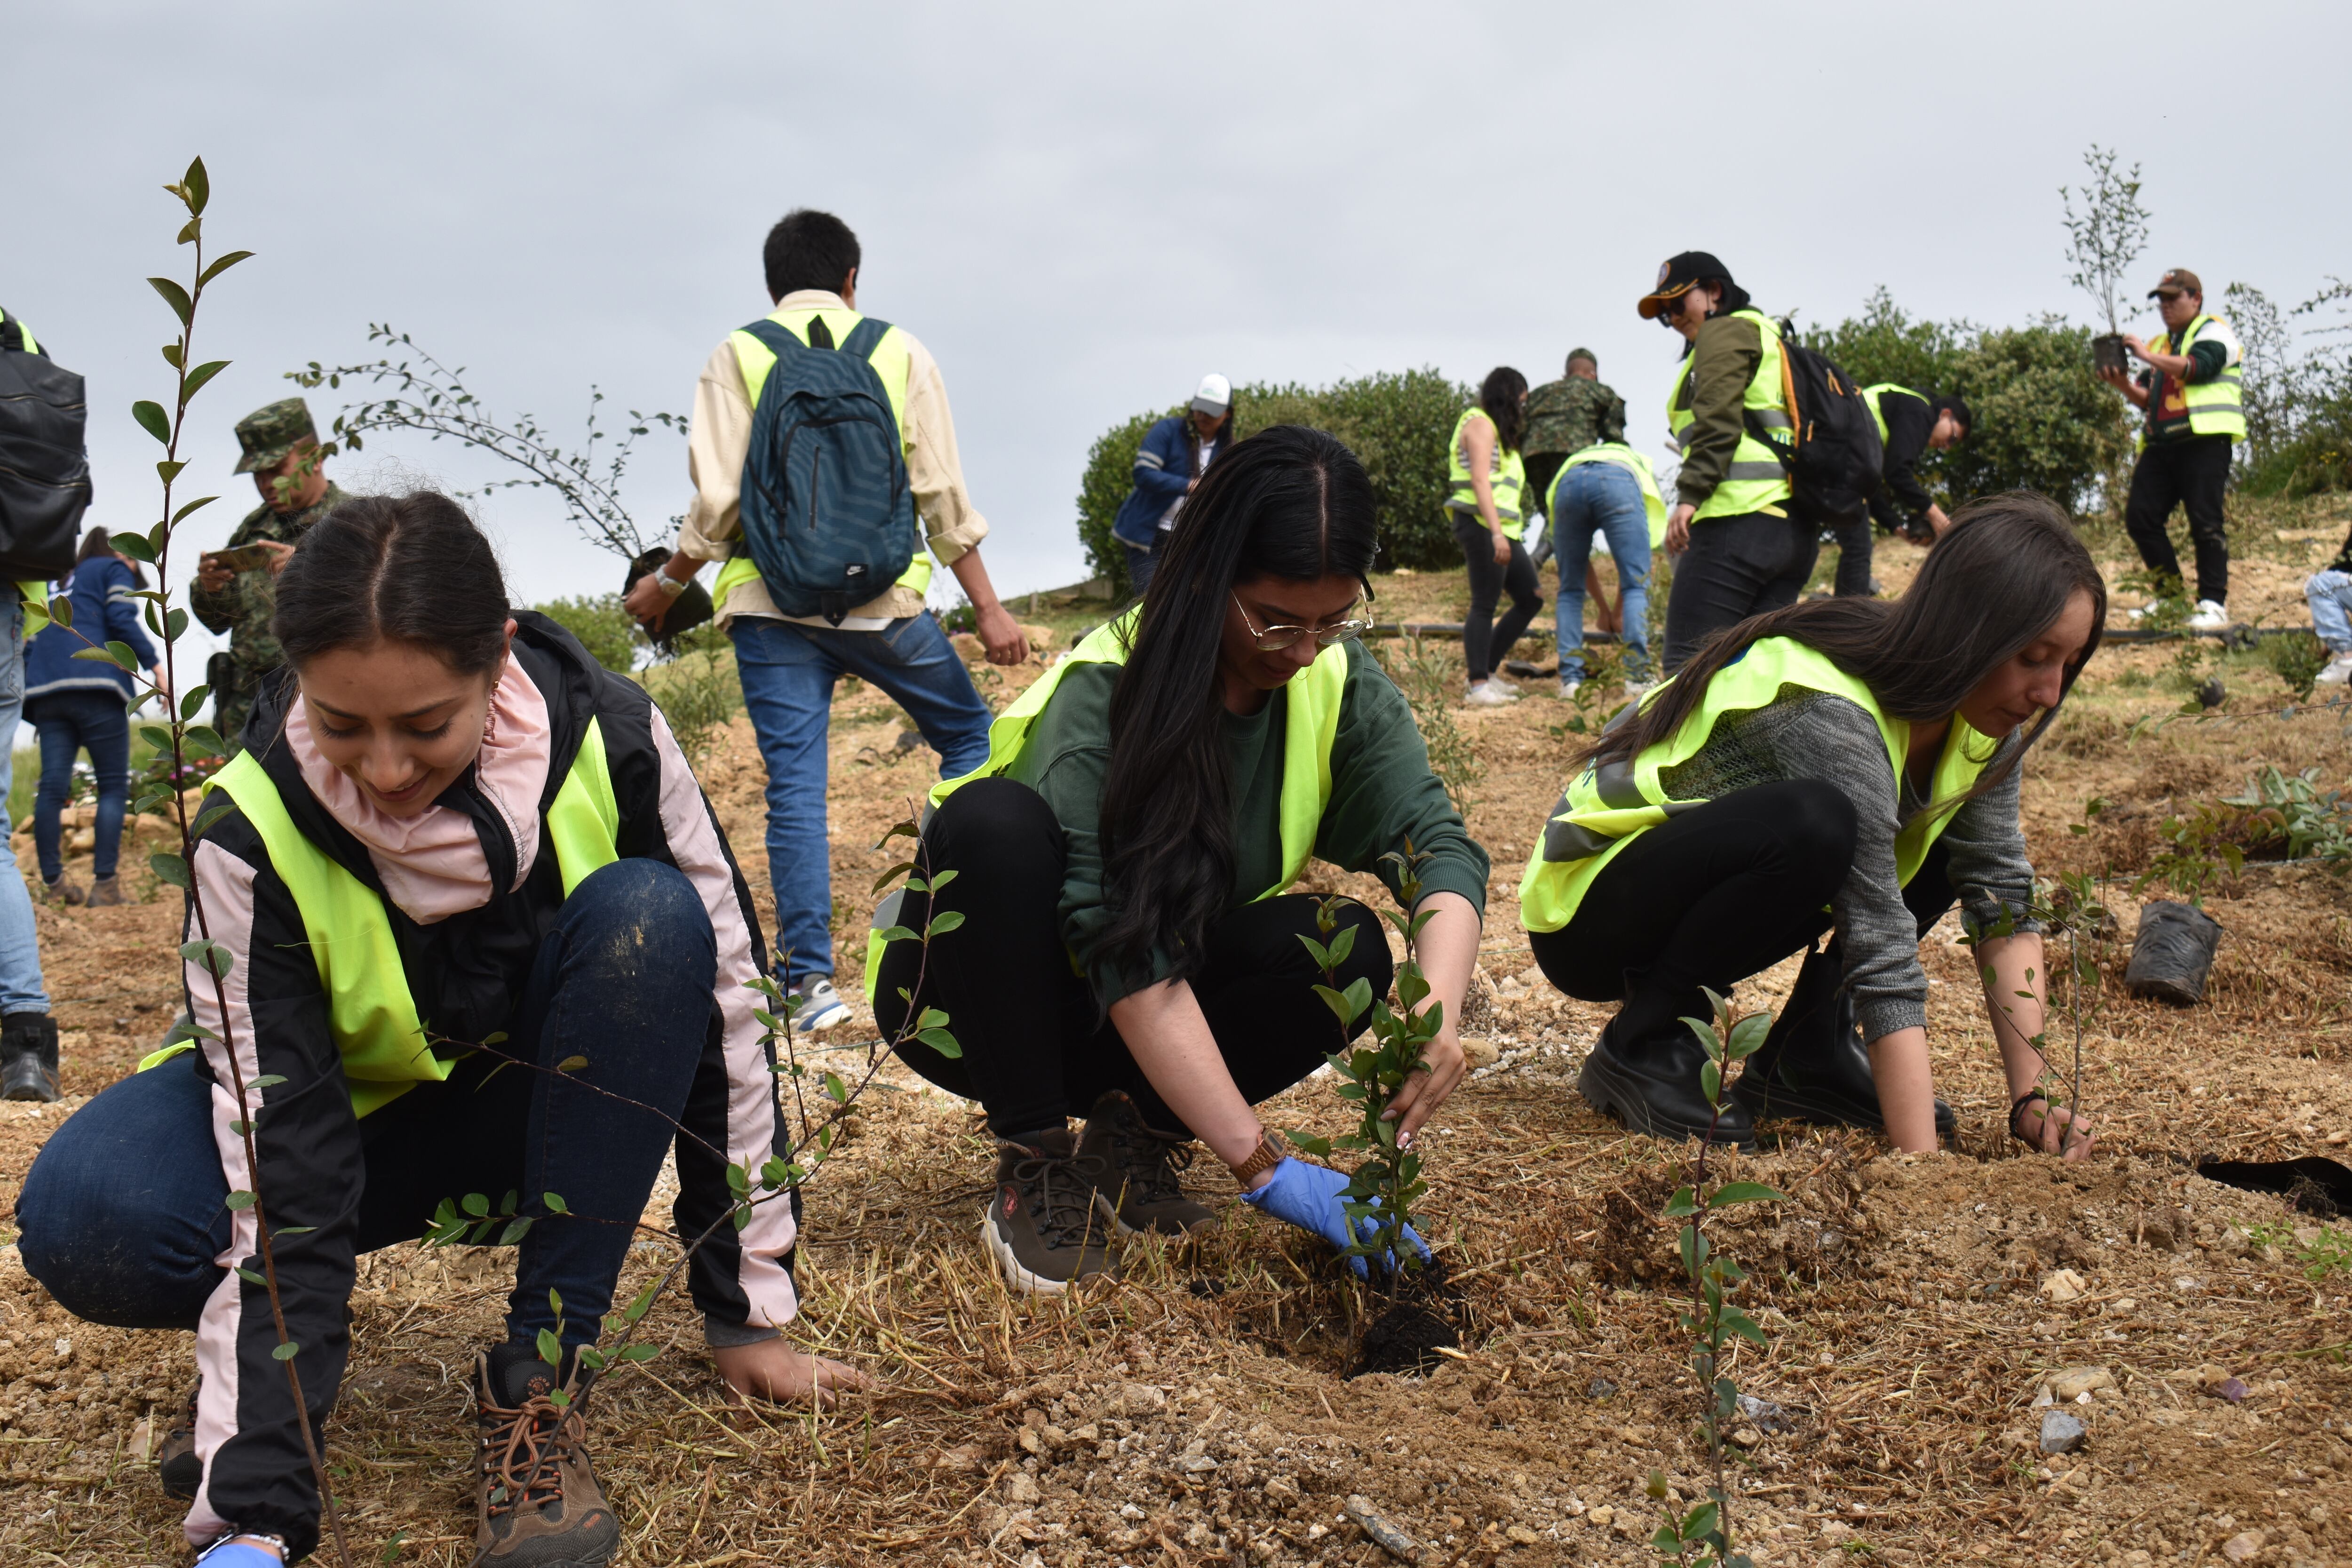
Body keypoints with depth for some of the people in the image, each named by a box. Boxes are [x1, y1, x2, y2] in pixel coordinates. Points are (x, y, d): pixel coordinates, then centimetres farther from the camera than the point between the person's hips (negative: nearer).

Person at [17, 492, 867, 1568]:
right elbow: (276, 1185, -29)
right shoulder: (257, 831, -27)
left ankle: (537, 1381, -22)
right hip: (359, 1119, -1)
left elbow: (724, 1001, -17)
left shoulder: (609, 742, -26)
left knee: (649, 918, -32)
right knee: (86, 1215, -32)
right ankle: (268, 1349, 4)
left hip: (558, 1104, 1)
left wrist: (749, 1311, -12)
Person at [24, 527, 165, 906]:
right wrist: (155, 665, -6)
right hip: (94, 682, -6)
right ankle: (104, 885, -15)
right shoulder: (115, 569, 13)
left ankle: (52, 883, -3)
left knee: (52, 786, 1)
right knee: (113, 786, -5)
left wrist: (29, 685, 25)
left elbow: (29, 643, 25)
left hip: (46, 689, 6)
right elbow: (121, 619, -4)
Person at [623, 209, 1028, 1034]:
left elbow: (719, 502, 0)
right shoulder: (900, 352, 8)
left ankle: (811, 979, -3)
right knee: (969, 737, 16)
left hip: (774, 602, 0)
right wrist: (988, 608, 6)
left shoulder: (738, 356, 7)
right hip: (886, 597, 0)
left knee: (794, 782, 1)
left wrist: (665, 584, 15)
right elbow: (944, 496, 3)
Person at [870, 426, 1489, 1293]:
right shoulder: (1101, 693, -28)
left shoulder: (1339, 681, -11)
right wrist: (1266, 1170, -40)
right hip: (976, 1004, -4)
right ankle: (1035, 1165, -19)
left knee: (1344, 945, -23)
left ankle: (1133, 1138, -3)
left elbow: (1438, 843, -20)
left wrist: (1439, 1013, -42)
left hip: (1173, 1006, 4)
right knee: (995, 823, -34)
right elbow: (1128, 961, -35)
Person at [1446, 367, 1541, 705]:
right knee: (1485, 604, -12)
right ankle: (1478, 686, -13)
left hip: (1502, 528, 10)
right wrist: (1496, 532, -25)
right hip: (1482, 525, -10)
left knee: (1530, 599, 8)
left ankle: (1486, 670, 12)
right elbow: (1479, 480, -16)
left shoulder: (1496, 430, 26)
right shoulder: (1480, 424, -4)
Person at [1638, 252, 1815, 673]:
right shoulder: (1772, 342, 32)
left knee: (1688, 663, -15)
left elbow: (1718, 418, -12)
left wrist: (1690, 495, -19)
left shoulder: (1725, 330, 5)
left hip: (1741, 517, -10)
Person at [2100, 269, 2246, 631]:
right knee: (2140, 518, -3)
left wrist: (2145, 355, -17)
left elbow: (2198, 366, -15)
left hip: (2204, 439, -7)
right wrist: (2124, 386, 3)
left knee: (2206, 522, -11)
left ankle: (2213, 605, -10)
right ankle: (2172, 595, 6)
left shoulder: (2214, 332, 6)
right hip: (2162, 443, 7)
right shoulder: (2160, 344, 27)